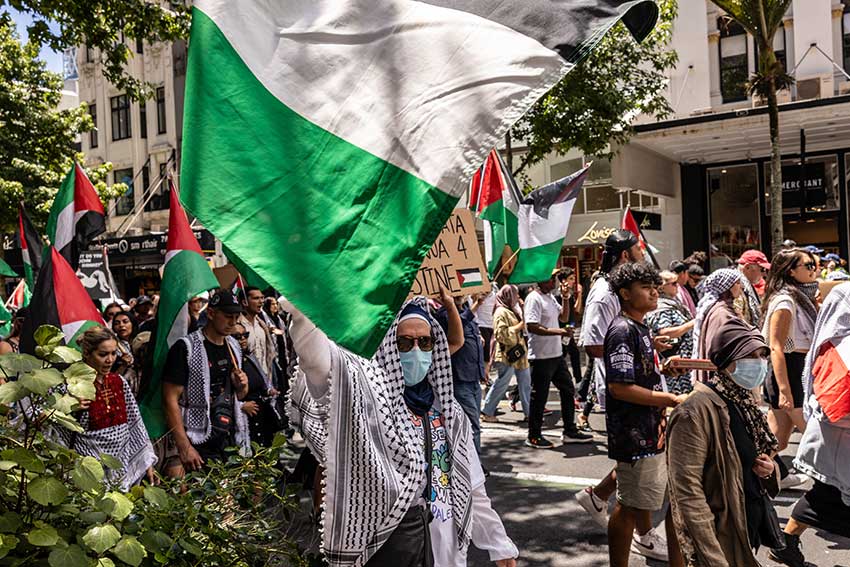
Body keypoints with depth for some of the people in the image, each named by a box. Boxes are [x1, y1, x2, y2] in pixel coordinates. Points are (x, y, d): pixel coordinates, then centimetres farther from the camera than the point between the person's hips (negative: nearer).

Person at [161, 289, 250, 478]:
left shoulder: (234, 347, 11)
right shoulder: (184, 348, -10)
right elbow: (170, 400, -13)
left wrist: (242, 386, -1)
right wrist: (184, 448, -18)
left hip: (231, 441, 6)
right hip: (199, 446, -6)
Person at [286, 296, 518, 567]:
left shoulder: (448, 410, 9)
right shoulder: (366, 387, -9)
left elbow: (471, 486, 15)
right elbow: (318, 356, -30)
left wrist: (499, 544, 15)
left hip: (445, 545, 5)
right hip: (382, 539, -5)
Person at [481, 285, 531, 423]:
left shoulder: (513, 310, 18)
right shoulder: (501, 312, -13)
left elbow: (521, 325, 32)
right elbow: (502, 333, -22)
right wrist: (518, 327, -18)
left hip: (519, 352, 10)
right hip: (507, 354, -10)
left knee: (526, 383, 10)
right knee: (501, 384, -5)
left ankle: (529, 412, 17)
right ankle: (486, 412, 5)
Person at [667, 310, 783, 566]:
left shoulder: (746, 402, 4)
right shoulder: (696, 411, -23)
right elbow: (688, 492, -25)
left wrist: (768, 469, -3)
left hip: (751, 531, 8)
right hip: (721, 536, -8)